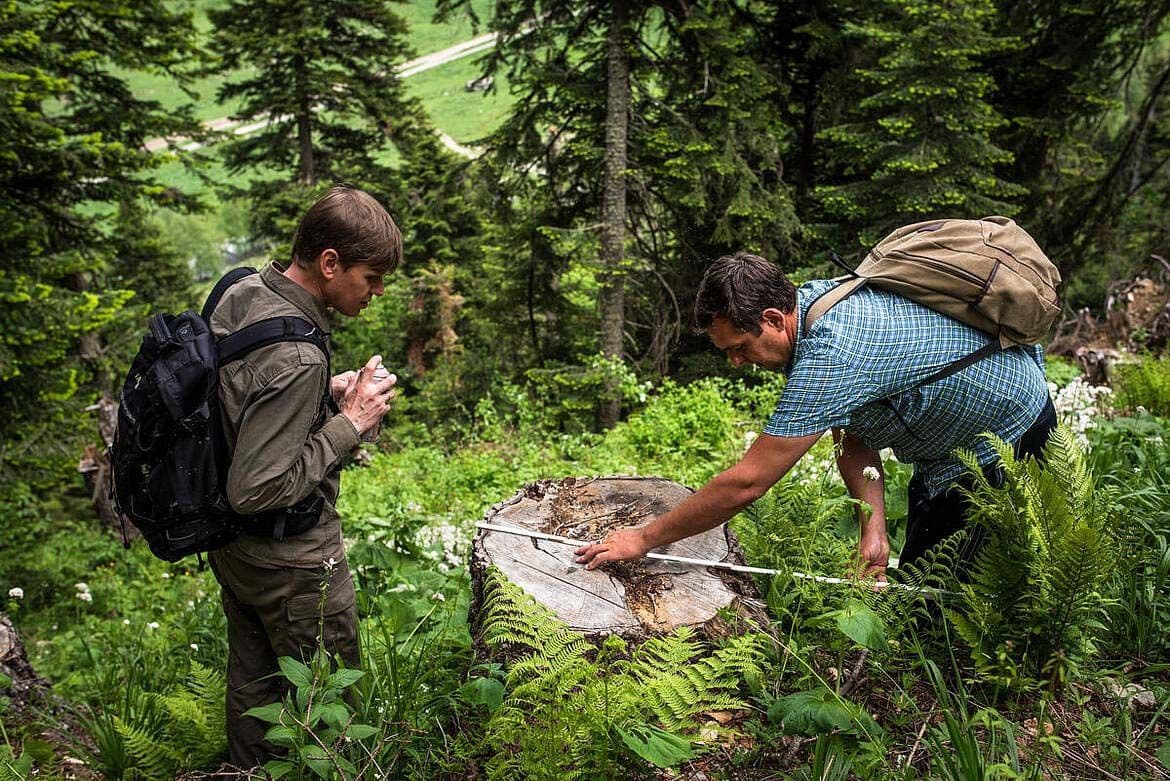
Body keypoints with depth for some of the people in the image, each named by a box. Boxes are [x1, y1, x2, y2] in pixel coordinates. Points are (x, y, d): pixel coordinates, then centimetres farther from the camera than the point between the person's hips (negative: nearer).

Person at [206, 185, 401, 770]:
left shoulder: (239, 293, -4)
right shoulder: (295, 359, -33)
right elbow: (254, 491, -30)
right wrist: (348, 424, -24)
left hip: (232, 548, 9)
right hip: (290, 564, -9)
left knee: (251, 685, 27)